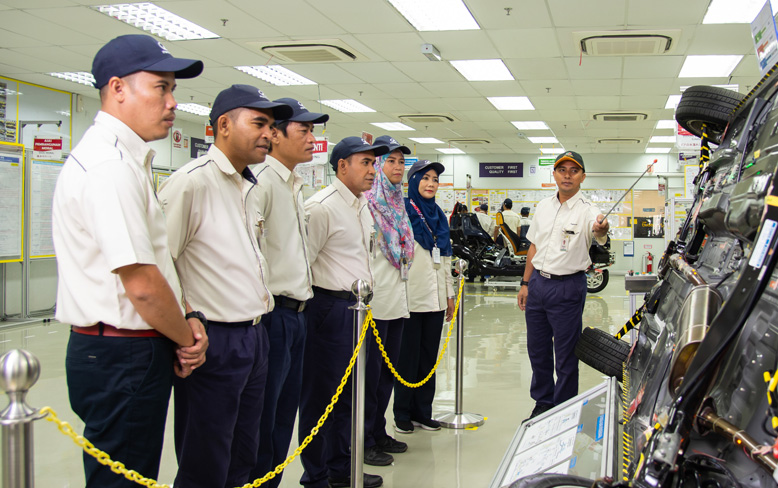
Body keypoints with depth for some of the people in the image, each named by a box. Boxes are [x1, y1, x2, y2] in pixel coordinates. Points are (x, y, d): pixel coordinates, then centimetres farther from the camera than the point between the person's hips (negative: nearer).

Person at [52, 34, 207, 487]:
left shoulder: (128, 160, 14)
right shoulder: (109, 167, -20)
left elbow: (158, 258, 17)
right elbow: (143, 285, -23)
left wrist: (187, 319, 4)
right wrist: (186, 339, -7)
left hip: (131, 352, 10)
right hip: (123, 359, -10)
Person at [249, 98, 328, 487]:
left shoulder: (294, 185, 18)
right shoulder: (263, 182, -14)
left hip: (295, 312, 10)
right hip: (273, 312, -10)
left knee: (285, 410, 16)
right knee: (264, 415, -2)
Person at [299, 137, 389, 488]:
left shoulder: (363, 206, 15)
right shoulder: (322, 207, -15)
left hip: (356, 307, 9)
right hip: (329, 307, -9)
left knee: (348, 392, 17)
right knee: (320, 395, 1)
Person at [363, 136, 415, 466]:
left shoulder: (397, 203, 15)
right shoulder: (367, 201, -11)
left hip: (397, 297, 8)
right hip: (375, 300, -8)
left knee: (389, 370, 14)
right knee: (371, 371, -1)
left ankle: (379, 432, 26)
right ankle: (365, 441, 10)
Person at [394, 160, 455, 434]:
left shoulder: (438, 216, 16)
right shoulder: (403, 211, -2)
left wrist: (449, 293, 16)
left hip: (435, 298, 6)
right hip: (411, 297, -6)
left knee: (429, 357, 9)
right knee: (408, 357, 1)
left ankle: (423, 411, 18)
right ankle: (402, 414, 13)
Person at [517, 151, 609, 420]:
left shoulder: (586, 211, -10)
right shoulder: (543, 206, 8)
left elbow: (599, 234, -33)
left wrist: (601, 231, -57)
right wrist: (525, 283, 13)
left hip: (568, 287, -6)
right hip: (538, 283, 6)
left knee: (566, 354, 3)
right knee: (537, 349, 15)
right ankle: (543, 403, 32)